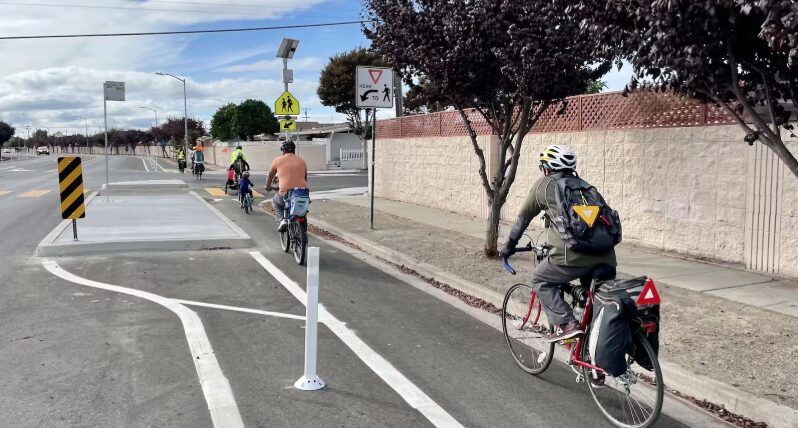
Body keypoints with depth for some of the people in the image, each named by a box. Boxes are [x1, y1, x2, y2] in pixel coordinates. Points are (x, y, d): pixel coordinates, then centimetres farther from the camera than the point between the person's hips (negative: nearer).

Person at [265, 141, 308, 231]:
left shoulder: (278, 160, 8)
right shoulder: (302, 161, 16)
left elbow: (270, 176, 22)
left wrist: (268, 187, 40)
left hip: (286, 193, -2)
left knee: (276, 200, 30)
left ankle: (281, 220, 9)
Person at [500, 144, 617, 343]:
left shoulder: (544, 184, 13)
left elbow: (523, 217, 21)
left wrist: (509, 245, 34)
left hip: (574, 254, -5)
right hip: (606, 256, 6)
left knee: (541, 281, 15)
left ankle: (566, 324, 2)